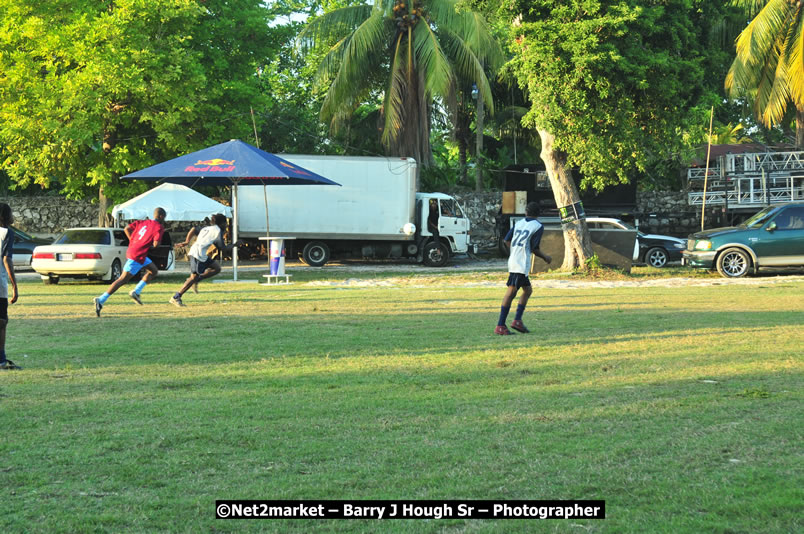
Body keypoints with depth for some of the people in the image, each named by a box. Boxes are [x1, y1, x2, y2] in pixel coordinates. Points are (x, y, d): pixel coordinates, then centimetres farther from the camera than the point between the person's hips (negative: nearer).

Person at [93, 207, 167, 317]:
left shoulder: (142, 222, 14)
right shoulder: (159, 227, -7)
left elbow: (127, 229, 7)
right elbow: (156, 244, -19)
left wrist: (133, 241, 11)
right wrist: (151, 246, 3)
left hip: (132, 250, 9)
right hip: (137, 256, -9)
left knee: (154, 271, 22)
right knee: (123, 280, -9)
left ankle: (136, 291, 13)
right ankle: (101, 300, -14)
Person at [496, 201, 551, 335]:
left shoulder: (519, 223, 14)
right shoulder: (538, 226, -2)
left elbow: (507, 240, 10)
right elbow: (534, 248, -6)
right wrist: (545, 257, 11)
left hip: (513, 260, 7)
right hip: (522, 264, -7)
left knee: (528, 290, 18)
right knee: (511, 293, -10)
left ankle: (517, 320, 9)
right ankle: (500, 326, -14)